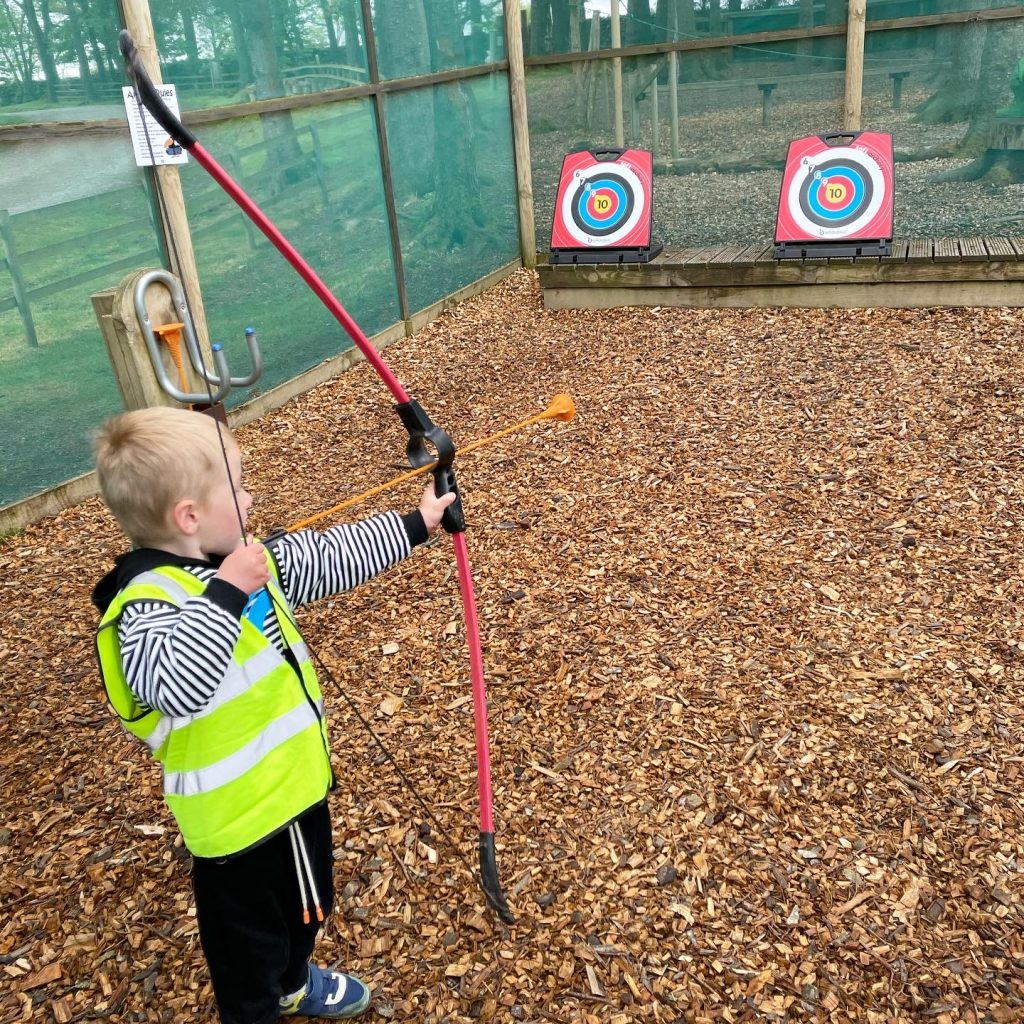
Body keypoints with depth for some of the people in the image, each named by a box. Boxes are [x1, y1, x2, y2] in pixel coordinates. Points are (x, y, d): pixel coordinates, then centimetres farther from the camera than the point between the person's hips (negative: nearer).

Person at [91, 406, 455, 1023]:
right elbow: (177, 685, -46)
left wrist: (413, 526, 11)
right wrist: (225, 593, -42)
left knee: (306, 906, 33)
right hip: (240, 815, -9)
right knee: (249, 941, 18)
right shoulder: (150, 601, -28)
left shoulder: (237, 558, -3)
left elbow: (328, 558, 7)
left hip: (297, 781, 9)